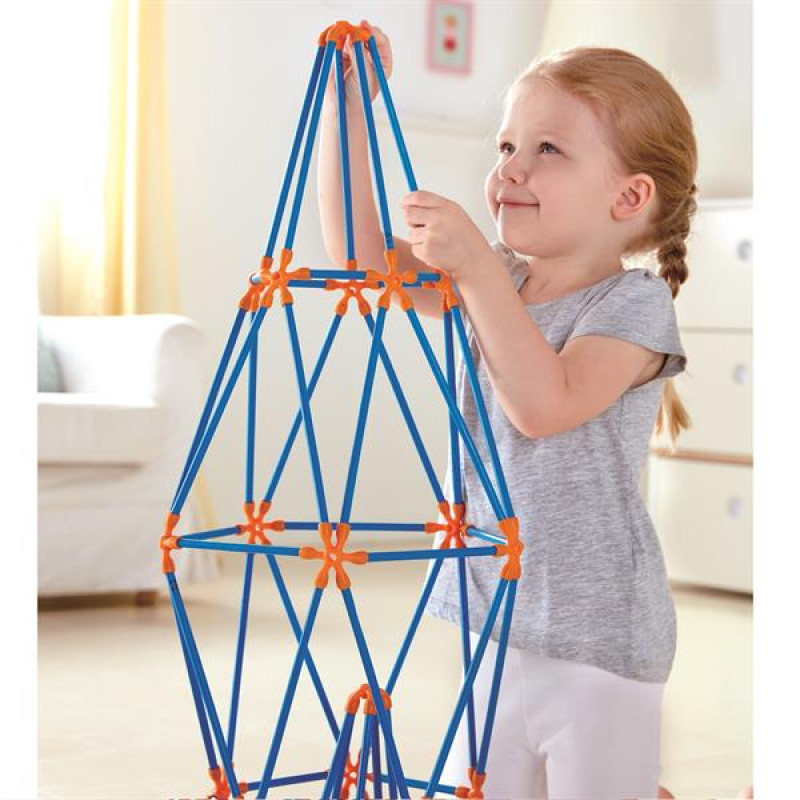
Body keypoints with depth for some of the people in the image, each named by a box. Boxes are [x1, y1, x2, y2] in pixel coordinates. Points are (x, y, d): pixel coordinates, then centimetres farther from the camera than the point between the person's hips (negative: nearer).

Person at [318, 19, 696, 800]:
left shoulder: (632, 303, -12)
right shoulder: (497, 283, 8)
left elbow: (544, 405, -27)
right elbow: (360, 253, 4)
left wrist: (479, 270, -33)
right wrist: (347, 105, -1)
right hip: (497, 626, 7)